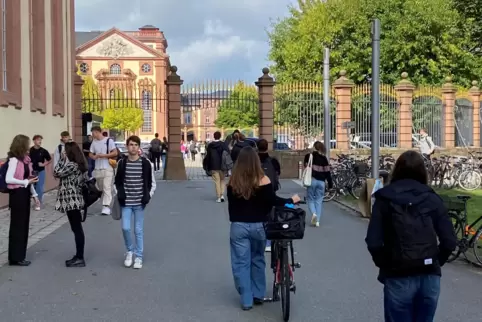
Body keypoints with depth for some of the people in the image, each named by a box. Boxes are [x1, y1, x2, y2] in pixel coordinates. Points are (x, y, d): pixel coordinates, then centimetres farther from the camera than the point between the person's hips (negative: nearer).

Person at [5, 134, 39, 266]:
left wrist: (34, 194, 14)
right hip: (17, 195, -8)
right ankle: (15, 258, 10)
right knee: (17, 226, 0)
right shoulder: (14, 160, -16)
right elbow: (8, 179, -24)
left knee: (24, 225, 13)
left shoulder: (25, 159, 9)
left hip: (25, 194, 8)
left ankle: (19, 255, 24)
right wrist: (26, 182, -23)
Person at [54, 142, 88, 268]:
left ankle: (80, 258, 2)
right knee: (77, 229, 14)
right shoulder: (80, 165, 11)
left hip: (71, 201, -10)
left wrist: (62, 158, -8)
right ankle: (78, 256, 21)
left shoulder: (72, 165, -18)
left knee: (77, 229, -4)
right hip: (74, 200, 10)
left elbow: (56, 173, -13)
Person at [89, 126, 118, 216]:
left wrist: (103, 155, -16)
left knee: (107, 187, -15)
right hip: (97, 169, 6)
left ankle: (106, 207, -21)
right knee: (101, 188, 12)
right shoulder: (94, 142, 12)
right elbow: (90, 154, 17)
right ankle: (106, 205, 23)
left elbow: (115, 153, -7)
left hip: (107, 168, -6)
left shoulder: (109, 140, -5)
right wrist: (94, 156, -6)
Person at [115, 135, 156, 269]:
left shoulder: (146, 163, -4)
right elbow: (118, 181, 12)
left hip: (139, 202, -1)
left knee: (139, 230, 4)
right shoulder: (122, 163, 1)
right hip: (126, 202, 1)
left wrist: (148, 196, -7)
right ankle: (129, 250, 20)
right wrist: (120, 194, -2)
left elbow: (152, 183, 4)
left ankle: (138, 257, 17)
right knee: (125, 228, -5)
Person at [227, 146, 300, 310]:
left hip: (238, 226, 0)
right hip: (258, 226, 0)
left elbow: (231, 205, 4)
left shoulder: (233, 181, -3)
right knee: (257, 259, 20)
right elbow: (273, 201, -11)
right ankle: (258, 295, 27)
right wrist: (291, 200, 4)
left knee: (241, 263, 7)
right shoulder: (262, 180, -11)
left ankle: (246, 300, 11)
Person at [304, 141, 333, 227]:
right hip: (321, 181, 2)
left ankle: (314, 213, -16)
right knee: (319, 200, 8)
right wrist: (330, 184, 8)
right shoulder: (324, 158, 6)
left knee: (310, 199, 10)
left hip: (312, 180, -2)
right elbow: (327, 172, 4)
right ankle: (317, 221, 4)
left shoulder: (309, 156, -1)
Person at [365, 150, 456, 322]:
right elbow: (449, 241, -2)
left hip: (399, 278, -2)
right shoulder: (432, 199, 3)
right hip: (430, 277, 2)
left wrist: (385, 265, 4)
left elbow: (374, 242, -11)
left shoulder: (385, 199, -2)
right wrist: (435, 263, 12)